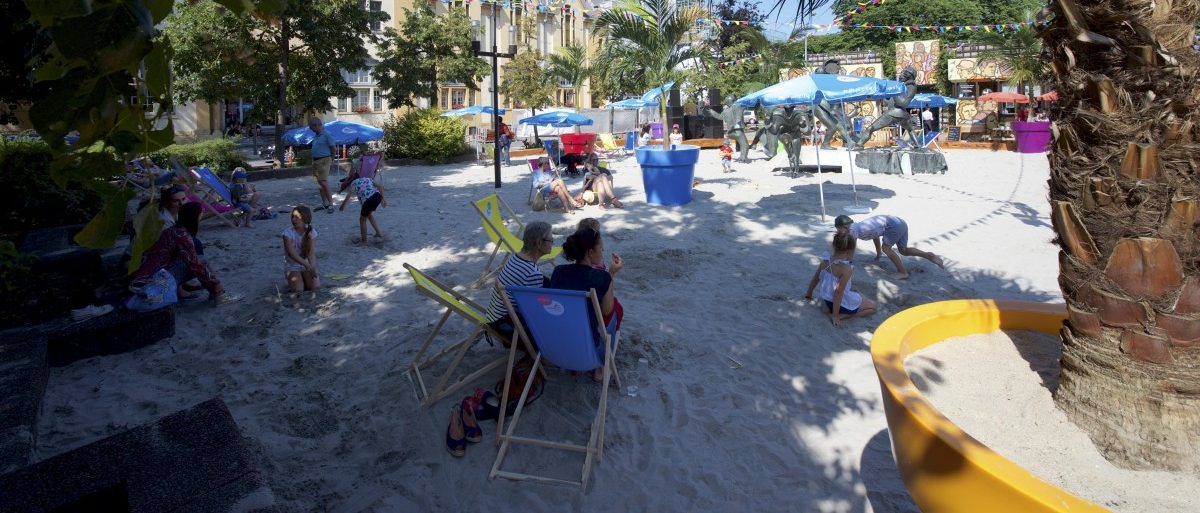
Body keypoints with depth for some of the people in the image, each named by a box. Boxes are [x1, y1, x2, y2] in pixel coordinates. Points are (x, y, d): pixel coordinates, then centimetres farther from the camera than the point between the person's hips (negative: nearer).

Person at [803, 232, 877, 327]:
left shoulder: (825, 259, -8)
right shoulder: (847, 268, -26)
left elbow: (815, 278, 4)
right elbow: (838, 292, -28)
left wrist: (809, 293, 22)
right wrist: (835, 315, -23)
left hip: (825, 299, 9)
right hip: (841, 303, -9)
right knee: (872, 306, 13)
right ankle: (841, 315, -6)